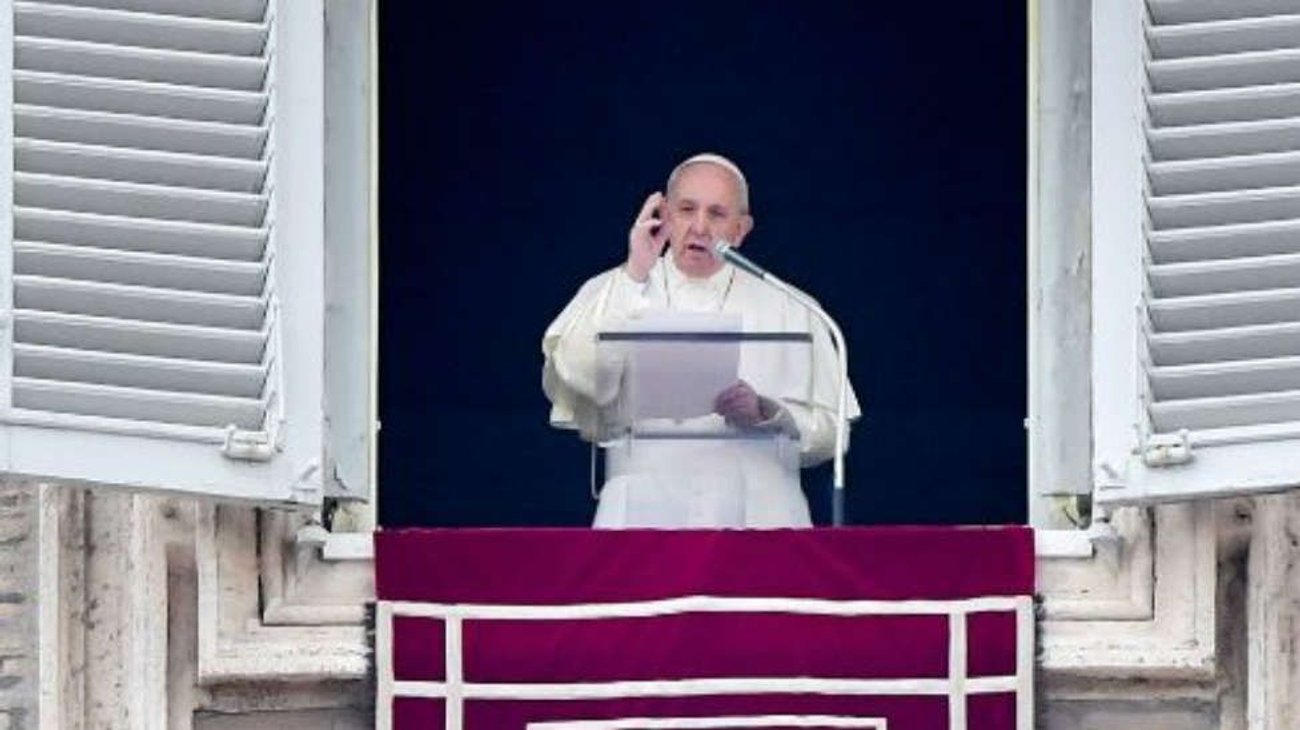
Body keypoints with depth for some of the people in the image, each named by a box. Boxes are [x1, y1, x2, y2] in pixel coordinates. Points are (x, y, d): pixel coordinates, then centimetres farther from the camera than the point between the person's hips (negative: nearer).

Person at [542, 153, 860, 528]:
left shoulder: (787, 310, 14)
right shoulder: (610, 293, 14)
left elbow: (830, 433, 11)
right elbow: (577, 378, -6)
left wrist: (764, 413, -7)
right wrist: (634, 277, -6)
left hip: (754, 514, 1)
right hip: (644, 515, -1)